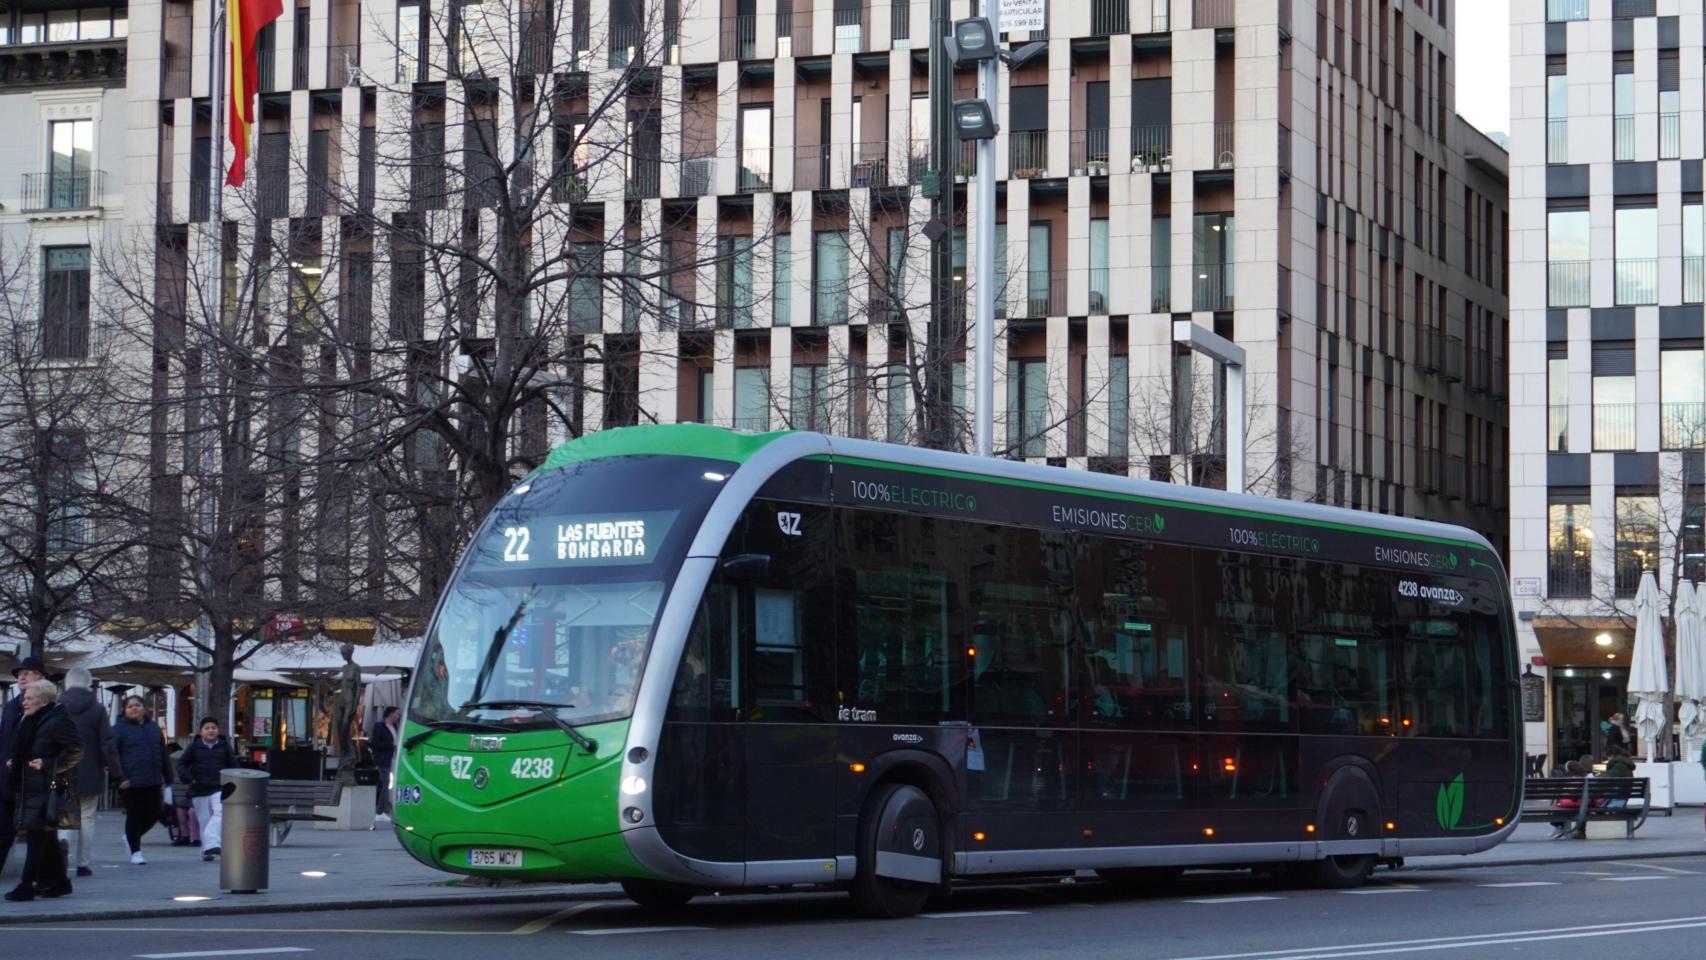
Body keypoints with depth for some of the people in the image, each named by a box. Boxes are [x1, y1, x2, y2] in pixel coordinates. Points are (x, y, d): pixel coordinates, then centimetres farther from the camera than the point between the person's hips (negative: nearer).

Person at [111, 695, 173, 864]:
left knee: (153, 815, 6)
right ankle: (135, 851, 14)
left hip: (153, 782, 5)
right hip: (131, 783, -5)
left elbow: (163, 755, 19)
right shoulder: (119, 729, -2)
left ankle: (131, 838, 31)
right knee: (134, 816, 0)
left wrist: (168, 779, 15)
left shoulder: (154, 728, 15)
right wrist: (120, 778, -17)